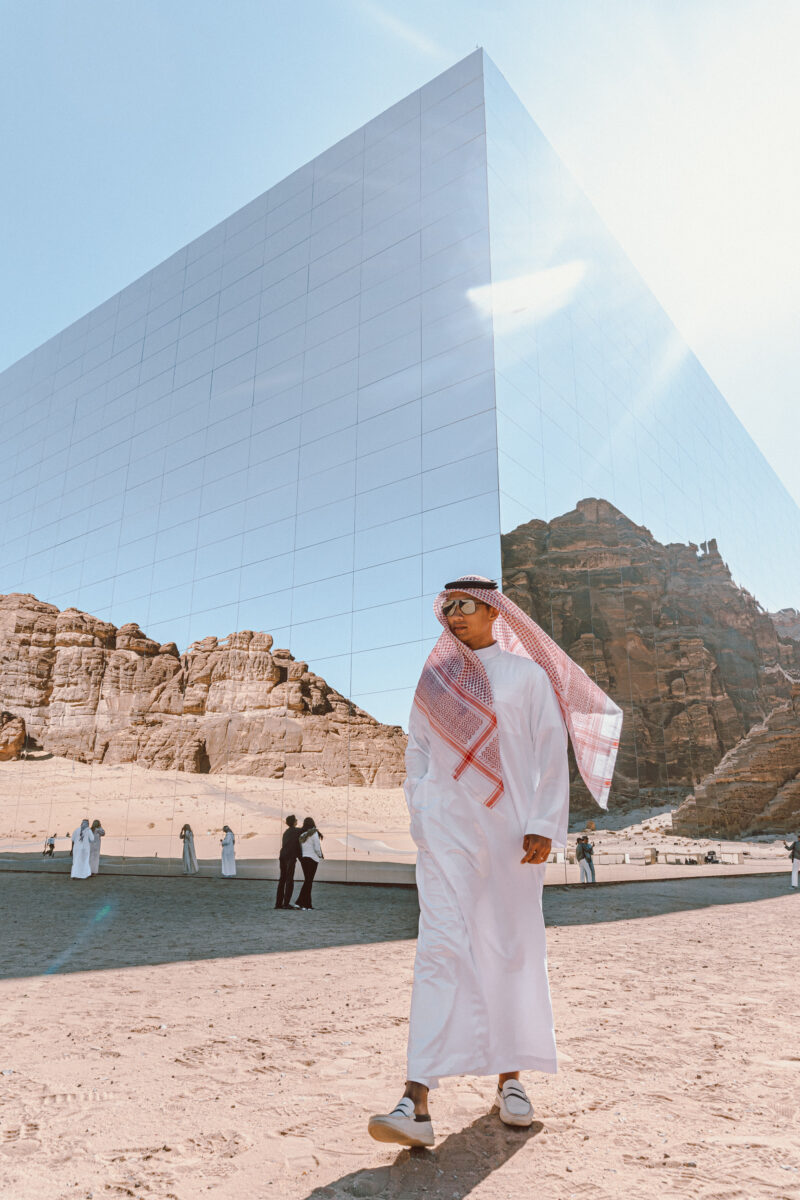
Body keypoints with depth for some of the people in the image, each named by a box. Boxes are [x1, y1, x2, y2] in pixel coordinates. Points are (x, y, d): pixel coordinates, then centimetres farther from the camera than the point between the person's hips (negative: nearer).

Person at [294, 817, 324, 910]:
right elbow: (317, 847, -13)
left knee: (307, 881, 13)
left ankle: (308, 904, 15)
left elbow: (301, 849, 6)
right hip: (312, 859, -6)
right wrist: (320, 855, 6)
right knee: (308, 881, -2)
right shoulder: (314, 833, -9)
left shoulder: (302, 835, 9)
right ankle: (300, 903, -8)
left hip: (303, 859, 6)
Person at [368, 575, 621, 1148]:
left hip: (510, 830, 0)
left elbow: (551, 753, 0)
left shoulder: (526, 675, 4)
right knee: (442, 947, -8)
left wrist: (544, 826, -8)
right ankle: (417, 1102, -10)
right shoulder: (433, 679, 11)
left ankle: (510, 1079, 26)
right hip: (447, 829, 1)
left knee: (513, 947, 8)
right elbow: (417, 751, 15)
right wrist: (420, 816, 4)